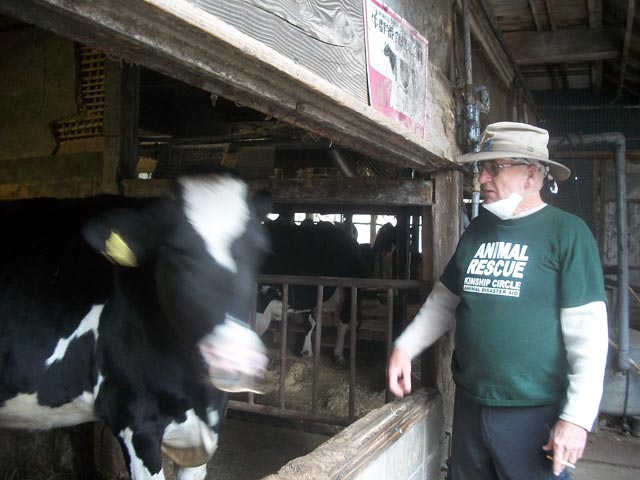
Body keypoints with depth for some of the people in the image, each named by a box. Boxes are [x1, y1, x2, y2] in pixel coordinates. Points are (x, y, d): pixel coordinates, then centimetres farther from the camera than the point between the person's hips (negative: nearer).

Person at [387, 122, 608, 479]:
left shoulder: (567, 232, -11)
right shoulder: (477, 230, 6)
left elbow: (587, 332, -13)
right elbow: (443, 301, 14)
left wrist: (577, 417, -16)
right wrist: (405, 347, 2)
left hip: (534, 413, -5)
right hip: (469, 404, 6)